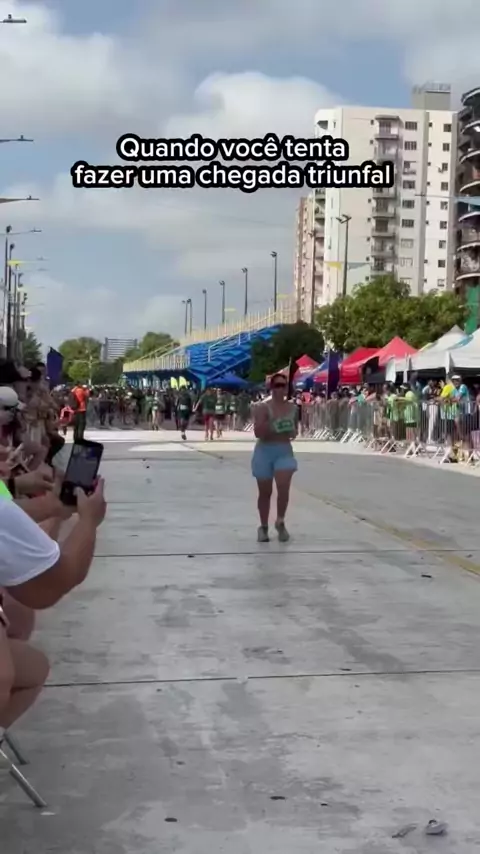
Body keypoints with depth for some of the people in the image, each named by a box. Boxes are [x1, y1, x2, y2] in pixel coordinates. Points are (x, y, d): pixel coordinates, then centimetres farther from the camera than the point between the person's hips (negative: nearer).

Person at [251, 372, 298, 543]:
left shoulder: (293, 408, 3)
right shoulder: (263, 407, -10)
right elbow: (258, 432, -18)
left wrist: (293, 432, -3)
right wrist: (270, 423, -31)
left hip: (284, 451, 2)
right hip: (265, 451, -2)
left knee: (283, 488, -16)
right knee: (265, 493, 8)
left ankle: (280, 522, 7)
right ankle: (263, 527, 25)